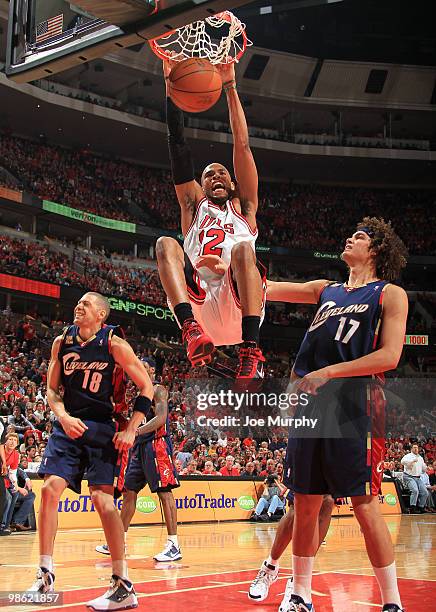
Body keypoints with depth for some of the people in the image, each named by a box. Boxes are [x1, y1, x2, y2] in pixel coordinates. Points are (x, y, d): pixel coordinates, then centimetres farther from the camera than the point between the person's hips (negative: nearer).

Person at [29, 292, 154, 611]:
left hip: (103, 428, -4)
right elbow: (52, 388, 10)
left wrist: (131, 429, -12)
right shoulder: (62, 342, 5)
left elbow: (146, 387, -5)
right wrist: (63, 416, -10)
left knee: (102, 498, -13)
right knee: (50, 488, -6)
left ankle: (124, 586, -7)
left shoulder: (114, 344, -8)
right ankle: (45, 576, 7)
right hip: (69, 425, 5)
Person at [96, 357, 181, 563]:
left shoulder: (158, 390, -6)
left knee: (164, 492, -12)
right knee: (129, 491, 11)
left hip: (157, 444, -10)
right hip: (141, 446, 10)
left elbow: (160, 418, -20)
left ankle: (174, 545, -13)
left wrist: (136, 431, -28)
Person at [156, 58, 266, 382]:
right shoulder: (194, 205, 31)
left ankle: (251, 349, -43)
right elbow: (178, 146, 23)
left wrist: (230, 87, 16)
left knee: (243, 249, -30)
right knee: (166, 244, -21)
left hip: (238, 305, -1)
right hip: (197, 302, 1)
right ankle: (191, 329, -44)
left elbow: (242, 145, 19)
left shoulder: (244, 207, 28)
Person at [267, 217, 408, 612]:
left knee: (365, 505, -5)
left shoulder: (390, 294, 4)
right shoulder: (326, 290, 20)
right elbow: (265, 289, 19)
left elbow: (389, 356, -9)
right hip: (310, 402, 5)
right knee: (306, 504, 9)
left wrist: (327, 373, -14)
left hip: (355, 403, -5)